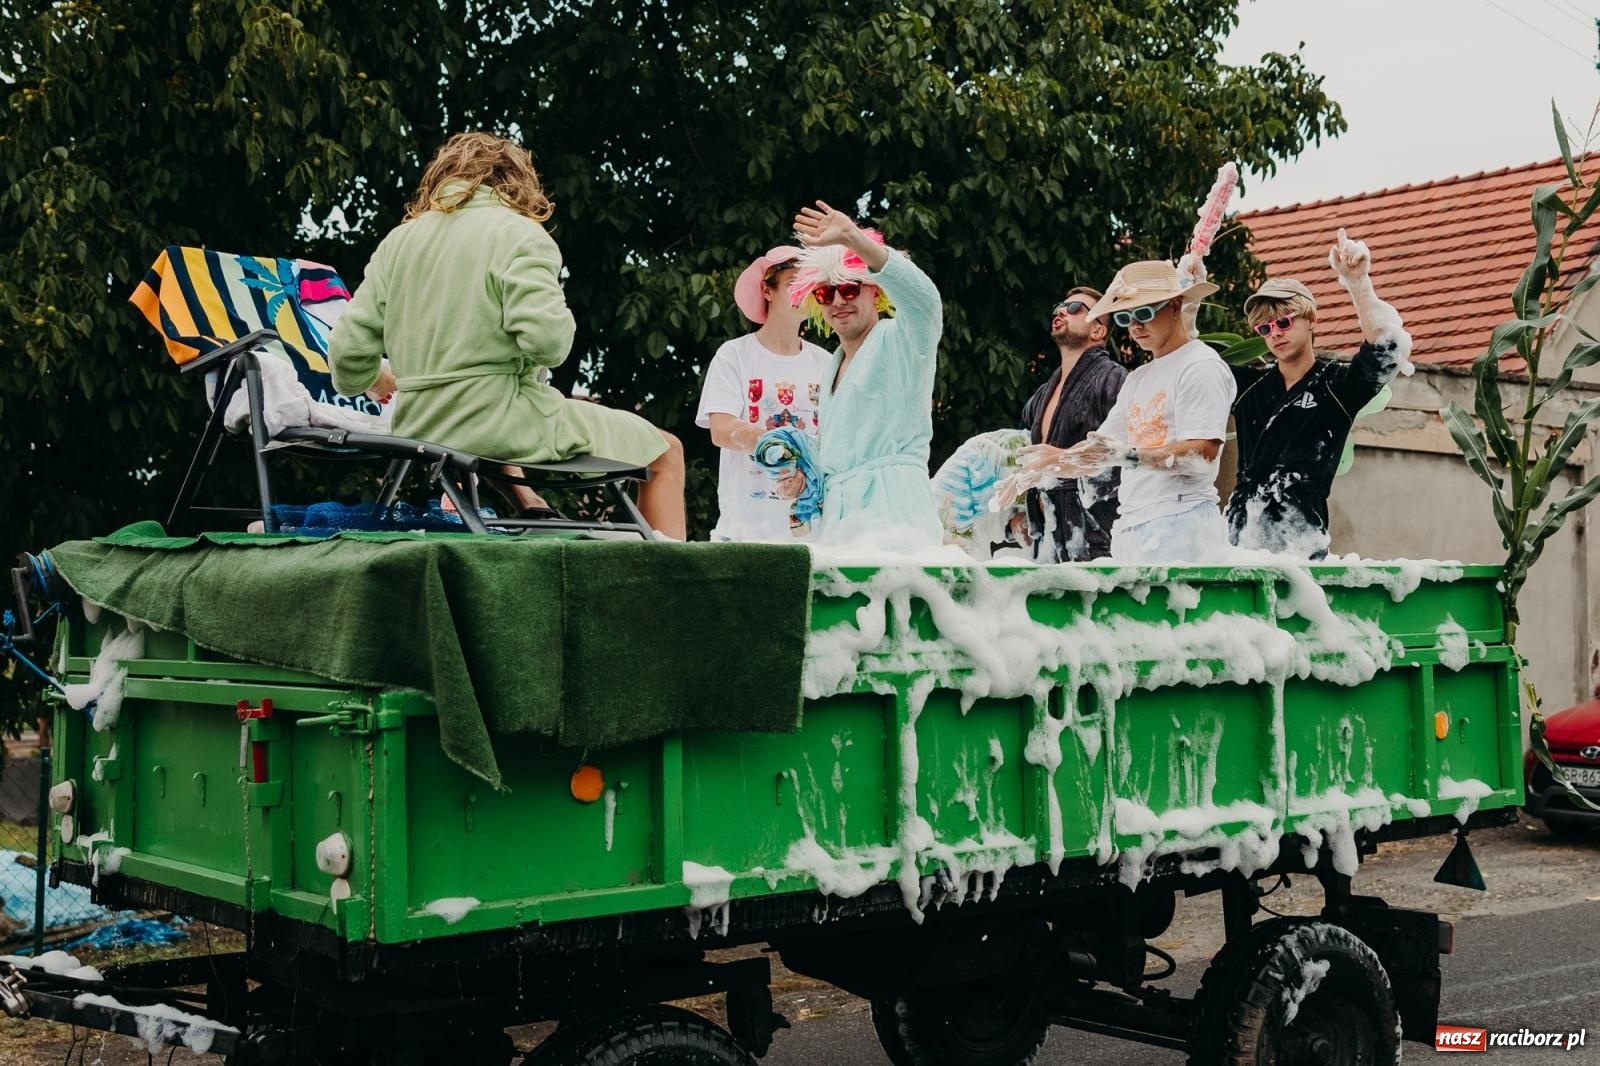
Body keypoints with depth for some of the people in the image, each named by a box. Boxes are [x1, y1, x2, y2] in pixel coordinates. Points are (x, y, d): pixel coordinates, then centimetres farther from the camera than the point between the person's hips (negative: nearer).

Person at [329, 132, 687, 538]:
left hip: (419, 430, 7)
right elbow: (547, 340, -21)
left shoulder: (396, 241, 9)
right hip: (504, 421, -7)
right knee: (665, 451, 8)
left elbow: (349, 350, 5)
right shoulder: (519, 234, -7)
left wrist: (362, 382, 28)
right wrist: (565, 320, 2)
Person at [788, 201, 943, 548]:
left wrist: (851, 237, -30)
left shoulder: (899, 341, -2)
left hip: (891, 510, -7)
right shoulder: (833, 367, 24)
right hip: (838, 516, 7)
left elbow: (924, 299, -25)